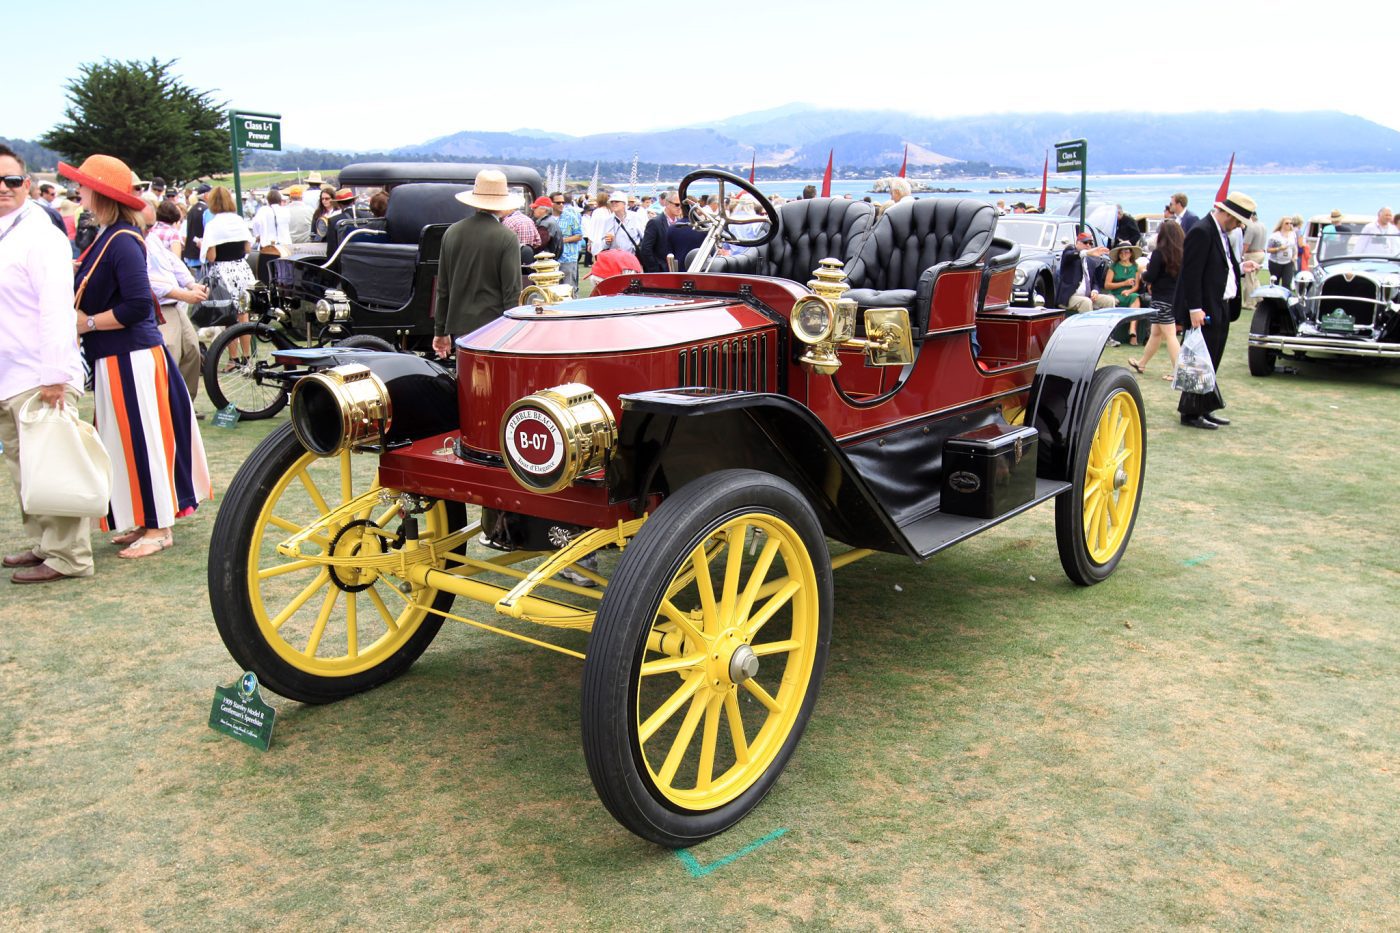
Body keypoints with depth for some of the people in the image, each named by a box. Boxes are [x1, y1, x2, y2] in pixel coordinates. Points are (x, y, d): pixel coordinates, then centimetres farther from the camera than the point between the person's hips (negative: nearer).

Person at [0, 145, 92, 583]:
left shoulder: (40, 236, -10)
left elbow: (56, 308, -18)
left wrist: (54, 375, -22)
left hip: (38, 378, -9)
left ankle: (66, 557, 3)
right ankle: (41, 543, 27)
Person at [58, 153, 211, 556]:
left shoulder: (122, 241, -17)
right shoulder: (106, 237, 11)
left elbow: (137, 305, -24)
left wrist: (88, 323, -14)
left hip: (131, 361, -9)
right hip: (113, 360, 9)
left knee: (141, 440, -1)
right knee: (126, 442, 15)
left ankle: (159, 528, 9)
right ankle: (145, 521, 25)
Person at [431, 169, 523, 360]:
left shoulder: (452, 232, 7)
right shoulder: (507, 238, -9)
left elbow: (442, 288, 12)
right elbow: (512, 292, -10)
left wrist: (440, 331, 19)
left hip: (459, 327, 5)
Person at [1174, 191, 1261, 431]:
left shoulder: (1221, 233, 14)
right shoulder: (1201, 232, -16)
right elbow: (1191, 273, -20)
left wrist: (1241, 267, 6)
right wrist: (1194, 308, -23)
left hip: (1221, 309, 10)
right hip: (1205, 312, -10)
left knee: (1210, 364, 15)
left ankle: (1205, 409, 24)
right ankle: (1191, 413, 4)